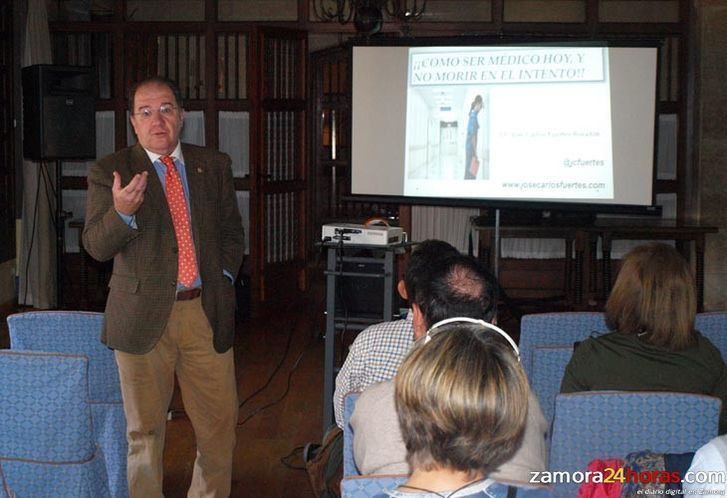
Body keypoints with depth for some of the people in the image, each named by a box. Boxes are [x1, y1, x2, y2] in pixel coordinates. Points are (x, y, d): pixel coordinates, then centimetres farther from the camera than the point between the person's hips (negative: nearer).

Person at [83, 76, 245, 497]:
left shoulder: (214, 165, 9)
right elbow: (96, 246, -8)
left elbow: (232, 231, 18)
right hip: (144, 315, -2)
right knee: (144, 428, 8)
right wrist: (121, 211, -27)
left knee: (219, 422, 9)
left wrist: (224, 277, 2)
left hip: (207, 310, 3)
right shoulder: (109, 173, -1)